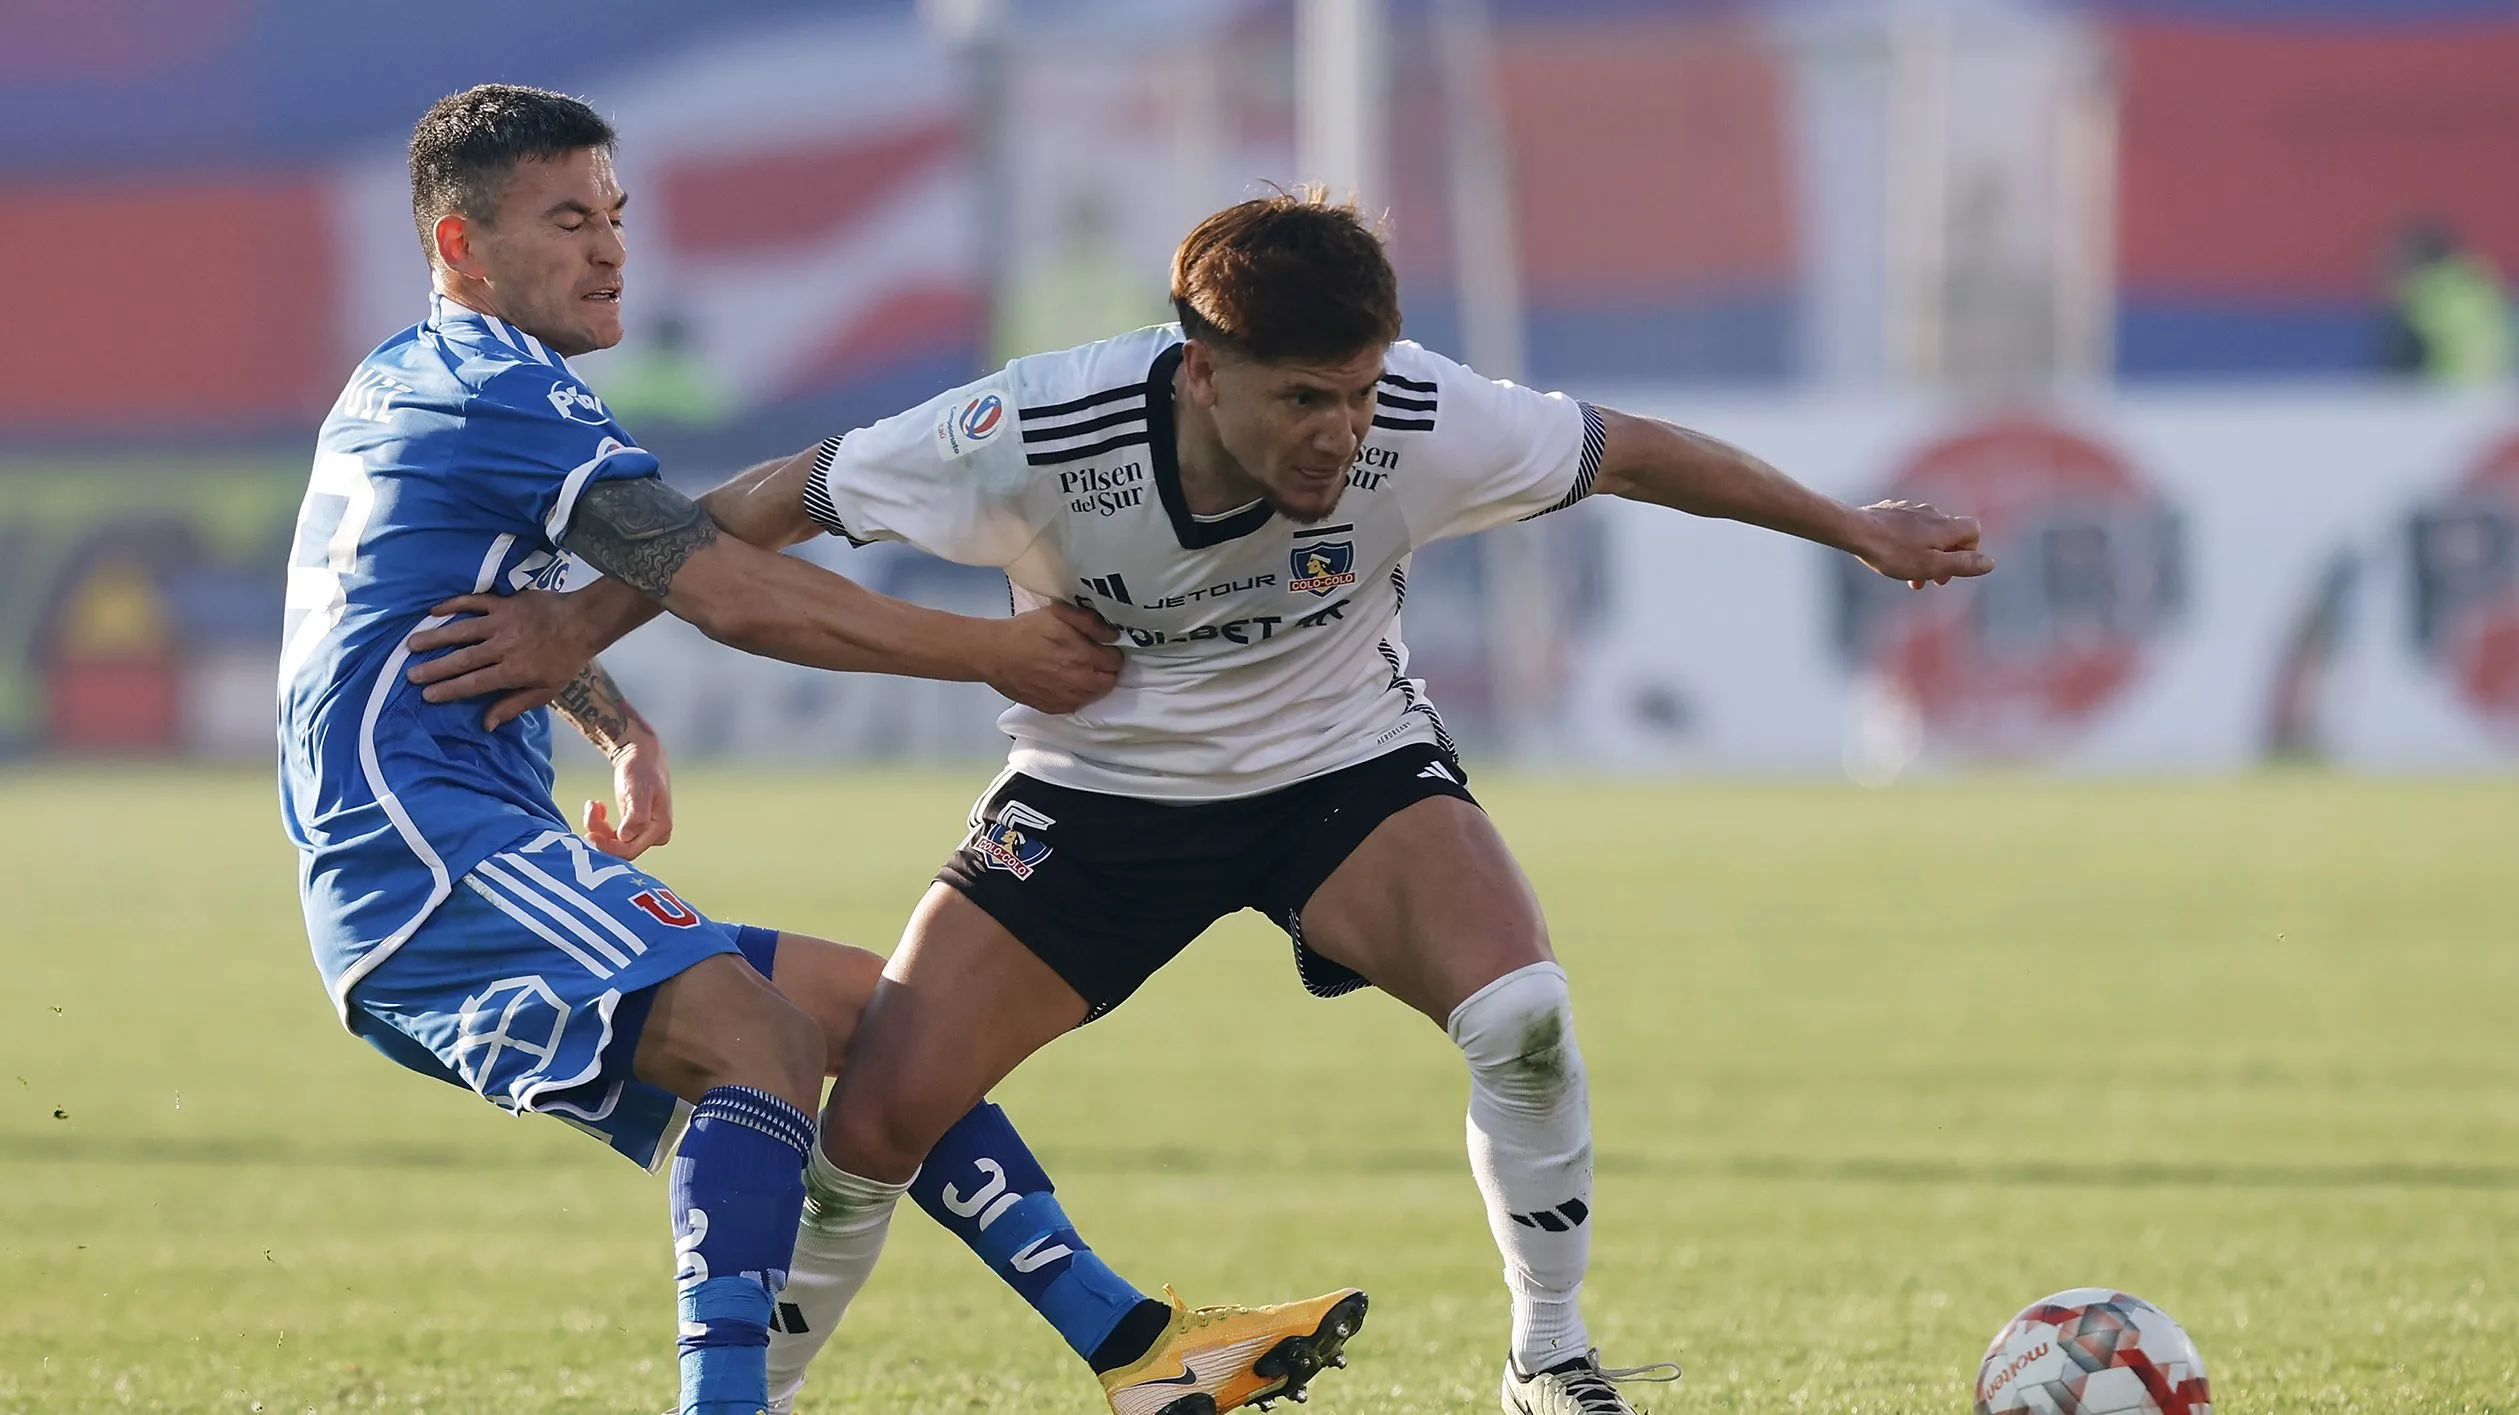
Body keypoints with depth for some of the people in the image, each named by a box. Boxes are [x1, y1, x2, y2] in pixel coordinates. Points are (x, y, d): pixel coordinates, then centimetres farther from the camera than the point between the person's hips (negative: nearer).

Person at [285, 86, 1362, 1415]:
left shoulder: (402, 383, 23)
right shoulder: (497, 387, -9)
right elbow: (738, 596, -14)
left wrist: (623, 730, 27)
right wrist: (998, 649, -8)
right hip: (429, 850, -11)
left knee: (871, 1004, 12)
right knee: (763, 1038, -30)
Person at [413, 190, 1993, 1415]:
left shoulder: (1423, 424, -26)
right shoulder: (1046, 432, -30)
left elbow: (1631, 452, -7)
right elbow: (783, 501, -17)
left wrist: (1854, 529, 2)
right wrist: (585, 624, -21)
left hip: (1348, 766, 0)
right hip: (1102, 789, 0)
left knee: (1523, 1012, -28)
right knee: (875, 1116, -12)